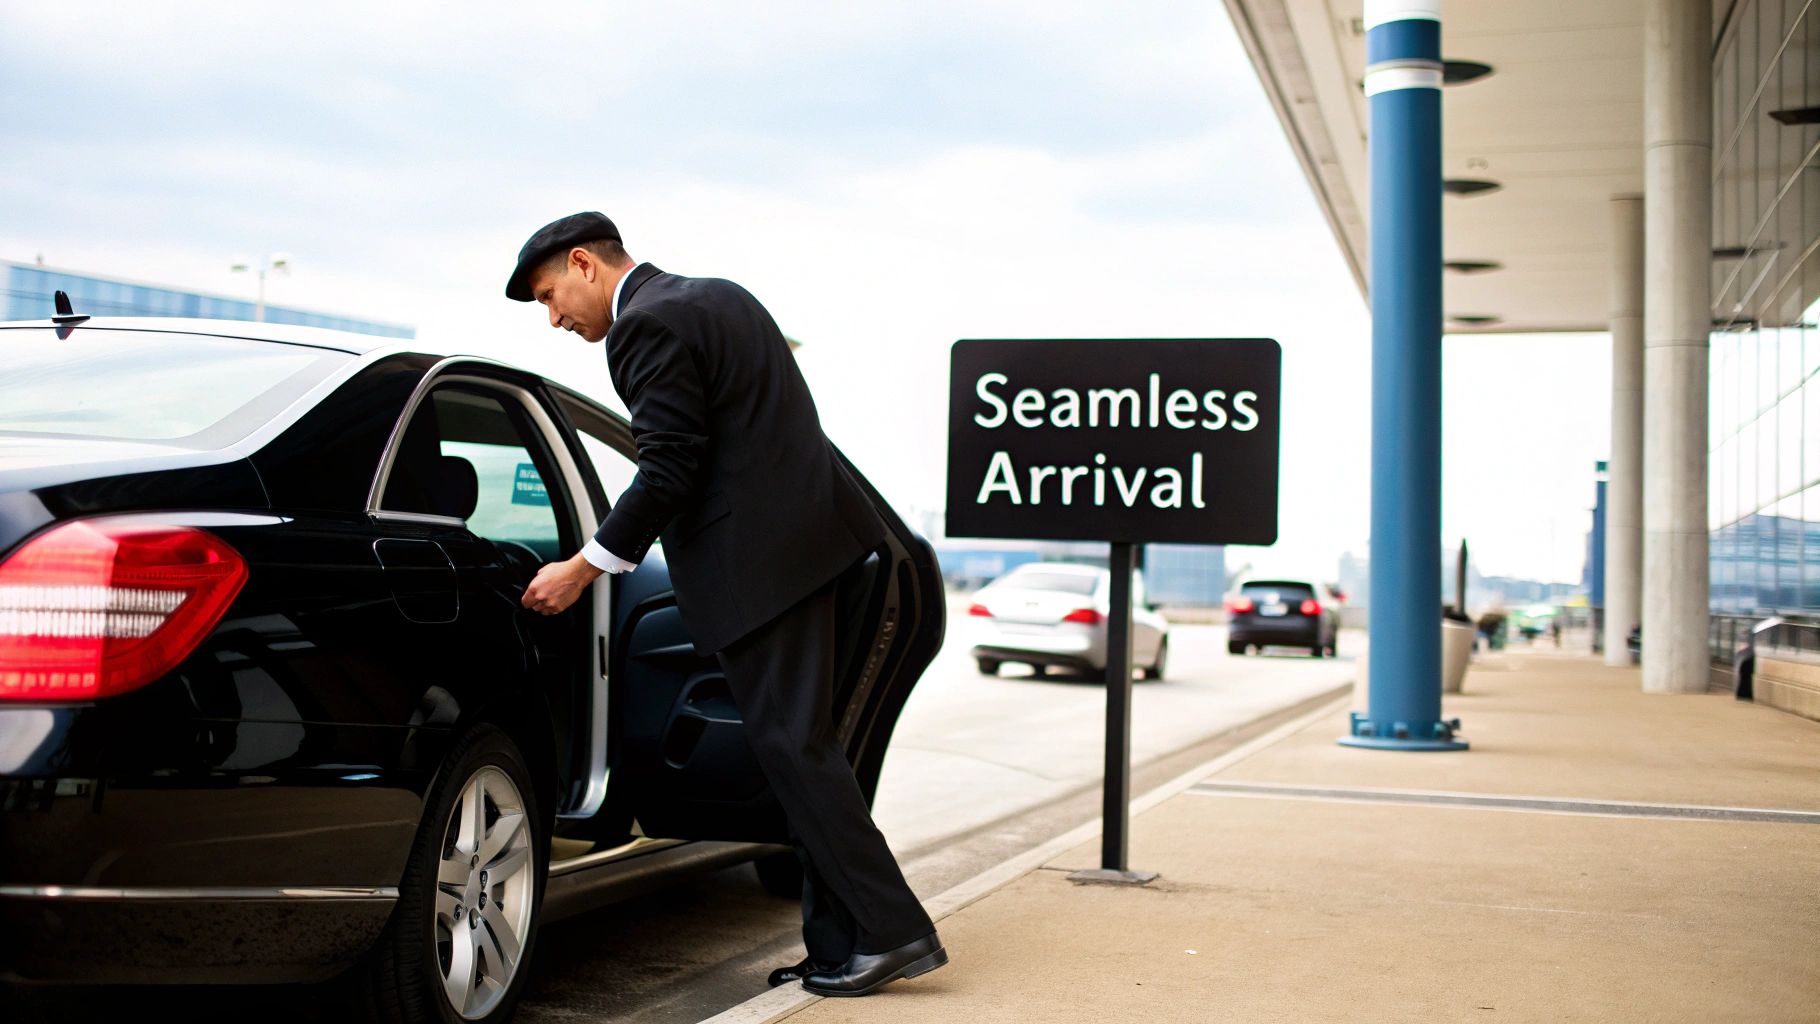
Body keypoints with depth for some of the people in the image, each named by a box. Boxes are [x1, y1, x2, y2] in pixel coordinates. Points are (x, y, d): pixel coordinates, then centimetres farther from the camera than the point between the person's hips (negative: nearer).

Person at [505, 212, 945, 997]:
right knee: (801, 747, 11)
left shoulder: (646, 326, -11)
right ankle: (838, 945, 15)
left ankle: (893, 932, -2)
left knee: (794, 748, -5)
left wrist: (584, 569, -9)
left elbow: (670, 470, -16)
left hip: (756, 559, -10)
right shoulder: (718, 297, 19)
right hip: (803, 536, 10)